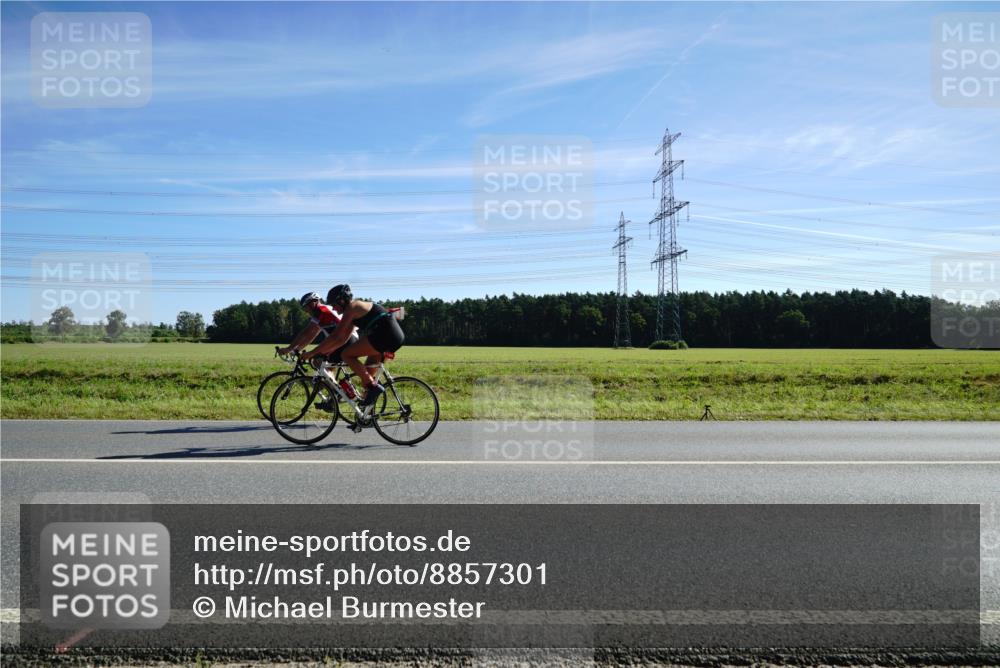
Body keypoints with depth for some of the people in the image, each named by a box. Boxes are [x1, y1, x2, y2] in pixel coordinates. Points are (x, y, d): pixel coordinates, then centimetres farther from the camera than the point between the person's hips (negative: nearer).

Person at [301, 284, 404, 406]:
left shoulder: (351, 308, -5)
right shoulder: (356, 307, 23)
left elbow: (335, 336, -10)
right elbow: (343, 338, 24)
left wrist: (312, 353, -6)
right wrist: (323, 352, 20)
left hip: (384, 334, -10)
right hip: (395, 335, 10)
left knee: (346, 355, -5)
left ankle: (373, 386, -8)